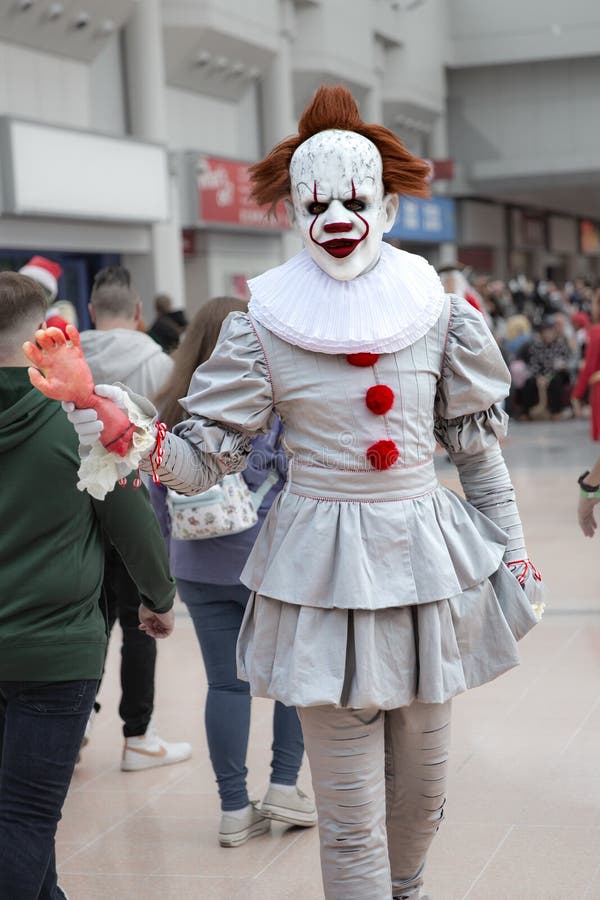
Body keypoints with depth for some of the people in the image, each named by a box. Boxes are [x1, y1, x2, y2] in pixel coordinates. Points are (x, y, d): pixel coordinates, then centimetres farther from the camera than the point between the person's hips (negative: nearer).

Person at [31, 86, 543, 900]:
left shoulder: (438, 311, 0)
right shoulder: (263, 327, -5)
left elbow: (479, 448, 8)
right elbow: (206, 455, -7)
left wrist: (512, 554, 9)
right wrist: (134, 435, -25)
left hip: (429, 557, 3)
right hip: (324, 567, -2)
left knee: (423, 786, 16)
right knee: (350, 812, 0)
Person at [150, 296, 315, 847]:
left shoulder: (172, 414, 3)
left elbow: (159, 494, 8)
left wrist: (172, 554, 17)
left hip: (200, 569, 4)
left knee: (227, 682, 8)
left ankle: (235, 810, 11)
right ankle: (284, 786, 12)